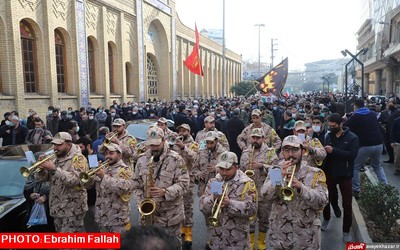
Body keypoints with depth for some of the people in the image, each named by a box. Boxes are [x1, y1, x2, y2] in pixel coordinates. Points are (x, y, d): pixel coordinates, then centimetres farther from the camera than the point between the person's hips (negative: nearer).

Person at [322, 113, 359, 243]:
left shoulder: (352, 137, -10)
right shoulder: (328, 136, 0)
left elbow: (352, 155, -23)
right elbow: (325, 153, 2)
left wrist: (334, 150, -29)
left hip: (345, 174, -3)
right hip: (329, 173, 3)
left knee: (347, 203, 4)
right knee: (326, 198, 16)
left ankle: (346, 231, 19)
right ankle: (326, 219, 41)